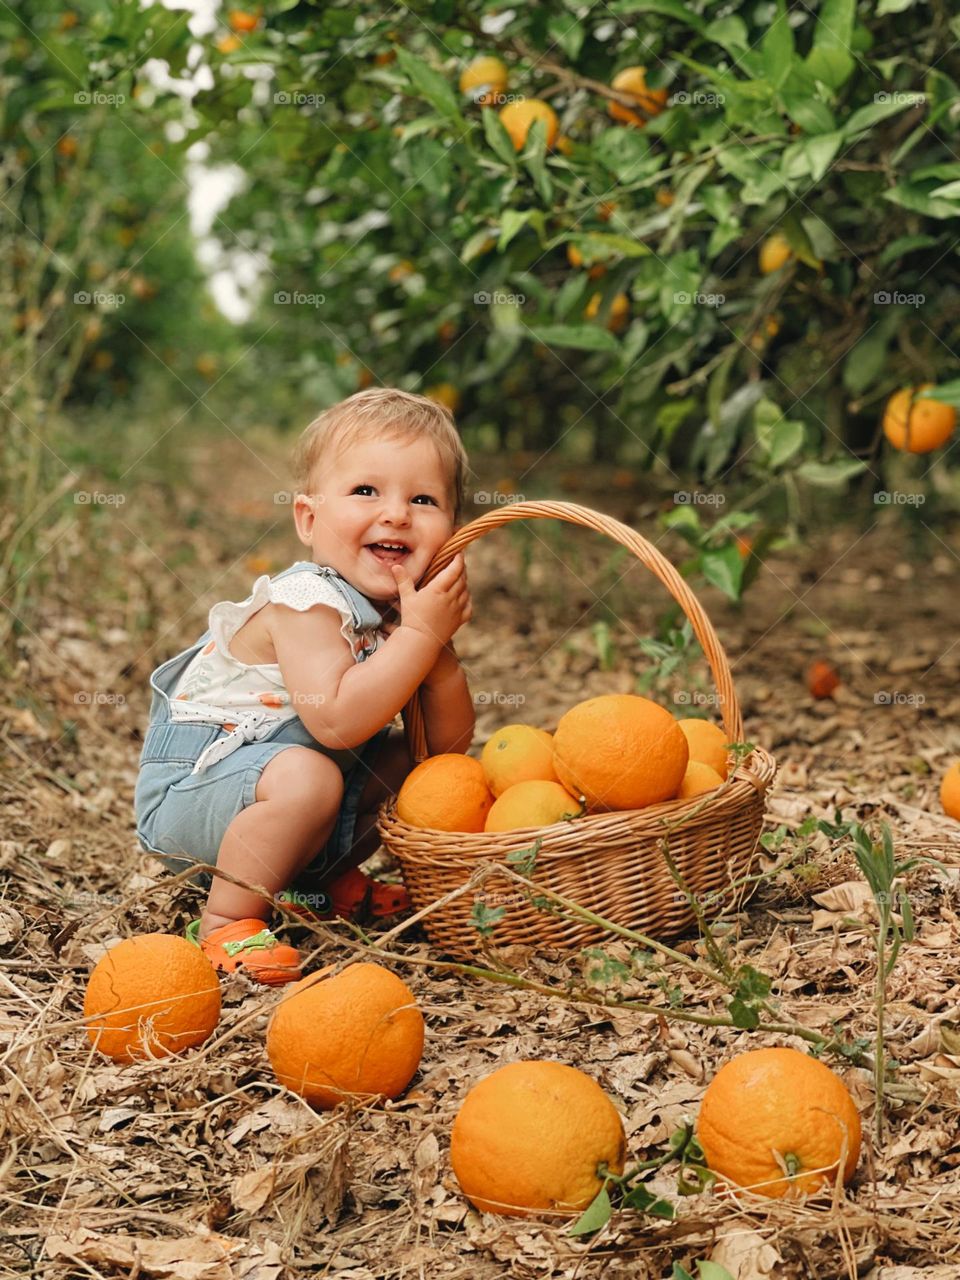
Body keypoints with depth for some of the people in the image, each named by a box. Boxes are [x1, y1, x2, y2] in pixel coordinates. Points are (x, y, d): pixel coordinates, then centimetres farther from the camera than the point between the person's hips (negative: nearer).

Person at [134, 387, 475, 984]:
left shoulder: (409, 608, 0)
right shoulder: (308, 600, -24)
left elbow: (448, 744, -3)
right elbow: (335, 720, -37)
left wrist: (439, 646, -19)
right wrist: (420, 636, -32)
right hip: (194, 776, -8)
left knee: (406, 759, 9)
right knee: (306, 776, -34)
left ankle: (325, 878, 21)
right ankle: (228, 921, -17)